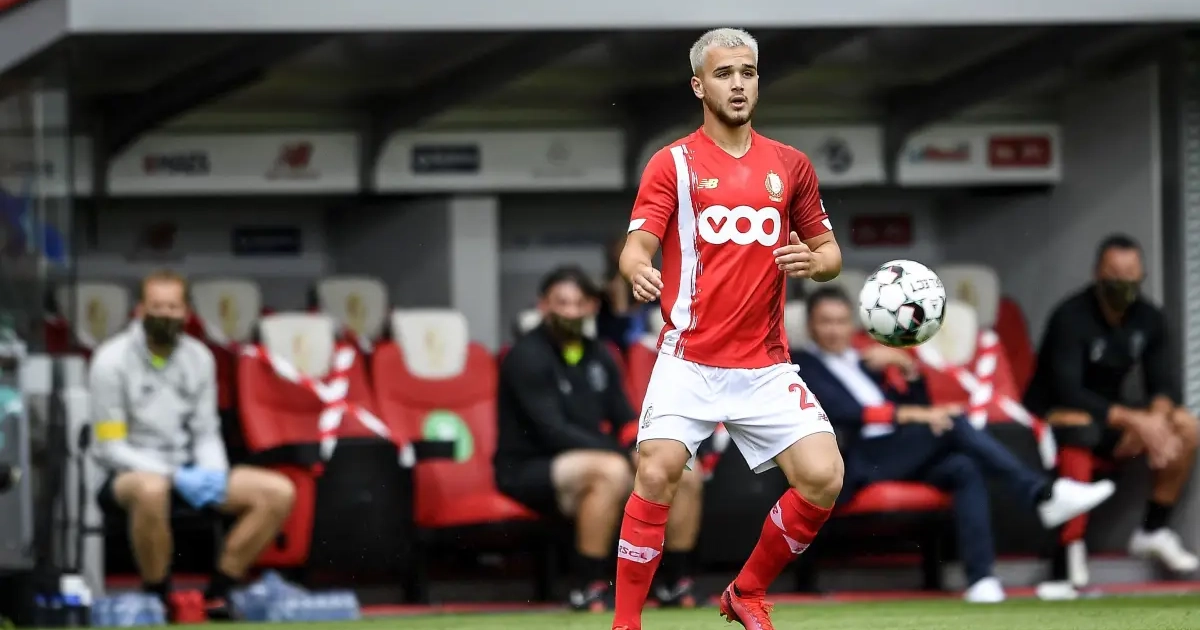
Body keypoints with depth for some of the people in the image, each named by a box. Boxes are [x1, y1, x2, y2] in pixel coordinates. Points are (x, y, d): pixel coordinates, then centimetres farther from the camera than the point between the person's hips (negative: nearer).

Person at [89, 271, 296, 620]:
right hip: (129, 473, -6)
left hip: (187, 473, 6)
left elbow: (206, 434, 9)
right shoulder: (113, 361, -11)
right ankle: (157, 597, -23)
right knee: (152, 489, -43)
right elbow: (110, 448, -13)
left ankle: (218, 591, -4)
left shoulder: (199, 357, 5)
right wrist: (175, 476, -23)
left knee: (278, 491, -11)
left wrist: (214, 472, -14)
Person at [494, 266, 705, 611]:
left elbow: (626, 421, 14)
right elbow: (552, 431, -20)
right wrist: (624, 455, -25)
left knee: (686, 474, -6)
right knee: (610, 471, -36)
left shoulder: (598, 356, 12)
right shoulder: (528, 356, -12)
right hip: (529, 470, -8)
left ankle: (678, 584, 2)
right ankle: (588, 588, -32)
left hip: (595, 458, 8)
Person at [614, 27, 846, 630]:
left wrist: (814, 261, -7)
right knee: (658, 473, -20)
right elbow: (636, 245, -9)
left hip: (766, 366, 3)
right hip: (689, 360, -3)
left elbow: (829, 251, 18)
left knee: (822, 477, -10)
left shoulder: (790, 166, 11)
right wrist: (637, 269, -33)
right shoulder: (672, 163, 1)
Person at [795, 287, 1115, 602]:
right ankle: (1043, 494, -31)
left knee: (965, 468, -25)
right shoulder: (804, 365, 9)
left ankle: (981, 579, -36)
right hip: (858, 463, -6)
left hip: (902, 456, 6)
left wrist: (907, 368, 2)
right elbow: (841, 411, -10)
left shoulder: (863, 362, 28)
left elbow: (918, 404, 22)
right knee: (953, 422, -25)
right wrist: (913, 415, -19)